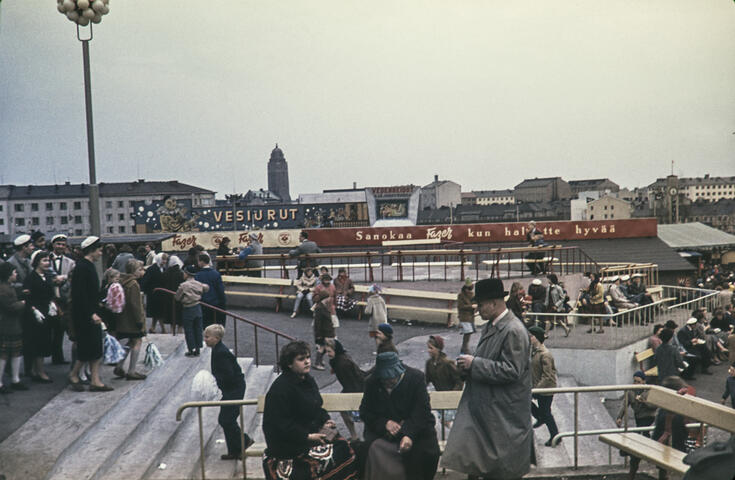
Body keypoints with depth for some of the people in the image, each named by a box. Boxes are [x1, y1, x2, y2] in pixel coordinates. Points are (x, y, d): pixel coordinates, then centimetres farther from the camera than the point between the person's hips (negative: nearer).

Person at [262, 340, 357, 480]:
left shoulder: (308, 381, 11)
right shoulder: (280, 388, -17)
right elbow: (281, 425, -20)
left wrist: (325, 421, 2)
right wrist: (308, 436, -22)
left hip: (311, 433, 9)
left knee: (345, 445, -5)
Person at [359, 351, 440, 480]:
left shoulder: (416, 377, -10)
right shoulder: (371, 382, -1)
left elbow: (422, 412, -14)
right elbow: (364, 412, 2)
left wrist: (410, 435, -30)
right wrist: (385, 423, -18)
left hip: (414, 427, -1)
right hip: (382, 429, 1)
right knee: (371, 447, -28)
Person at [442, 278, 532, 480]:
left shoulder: (514, 331, -20)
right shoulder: (490, 326, 9)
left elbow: (511, 371, -24)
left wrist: (474, 364, -22)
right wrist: (469, 366, 1)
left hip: (504, 412, -9)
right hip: (483, 405, 9)